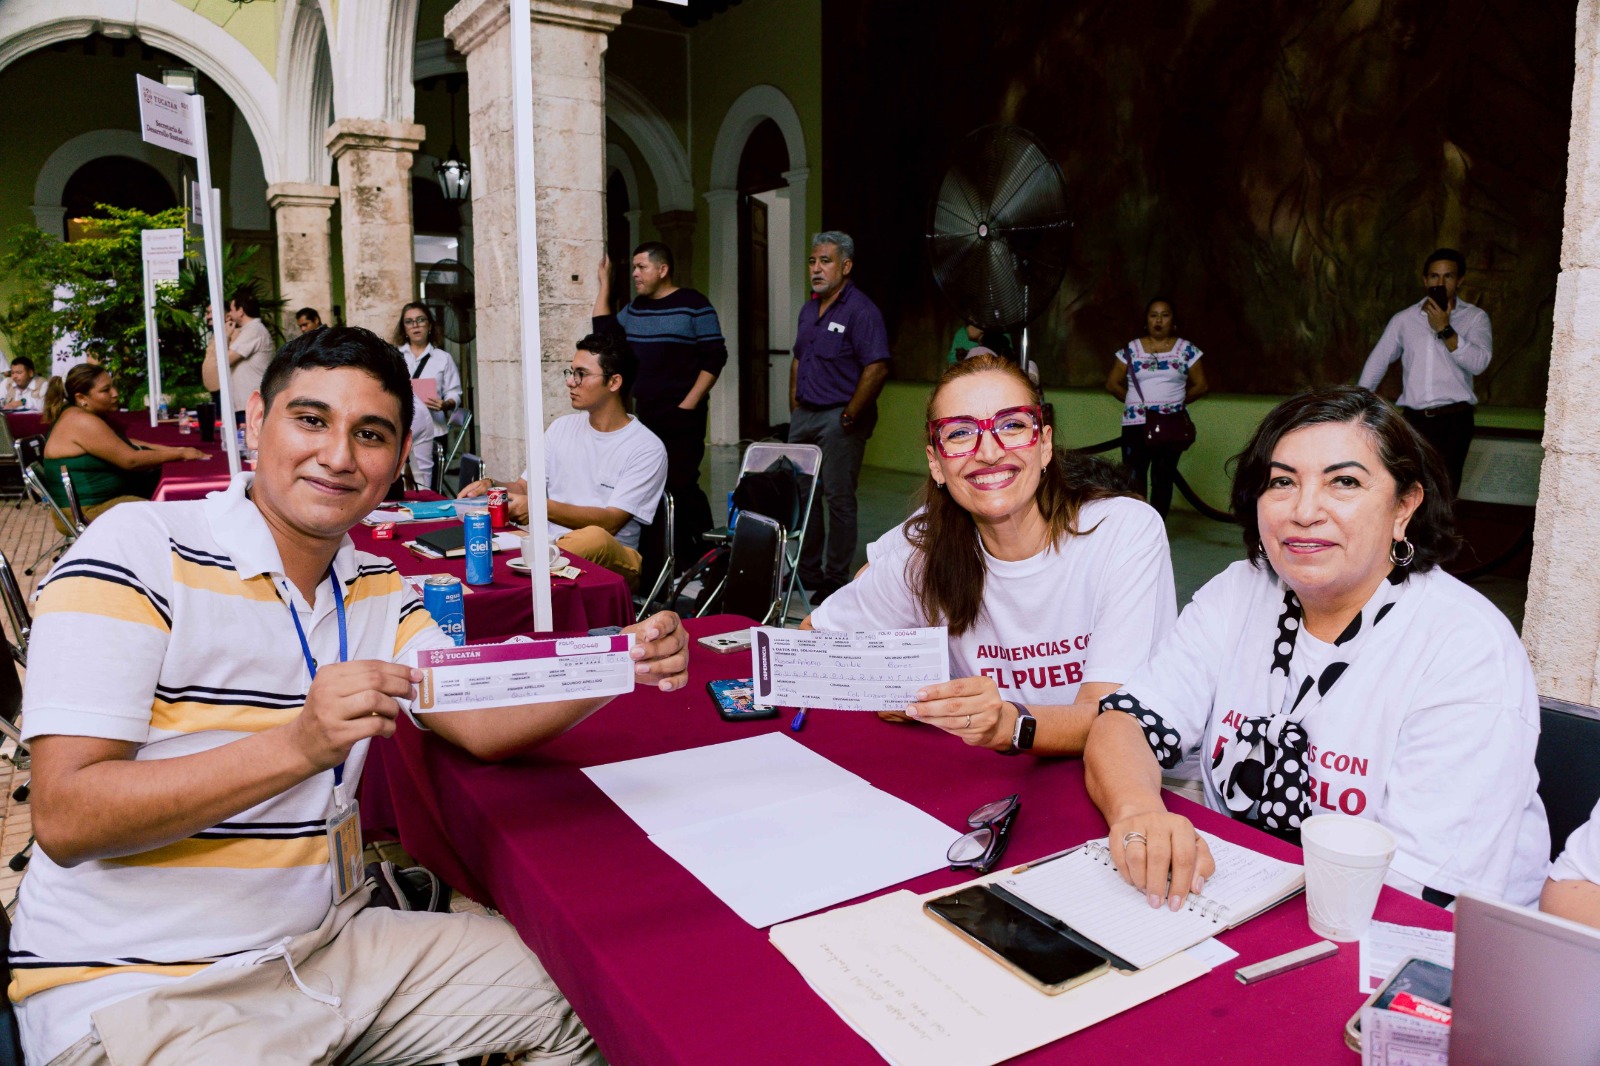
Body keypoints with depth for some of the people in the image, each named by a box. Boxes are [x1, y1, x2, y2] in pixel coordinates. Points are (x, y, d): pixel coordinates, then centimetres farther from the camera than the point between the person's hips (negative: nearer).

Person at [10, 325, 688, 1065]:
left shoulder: (375, 589, 8)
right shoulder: (137, 551, -13)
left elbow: (481, 724, 0)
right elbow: (64, 820, -20)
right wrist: (300, 745, -33)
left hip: (321, 945, 6)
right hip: (133, 988, -5)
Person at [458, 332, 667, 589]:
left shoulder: (648, 449, -5)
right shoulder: (562, 428, 14)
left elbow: (611, 521, -14)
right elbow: (524, 488, 17)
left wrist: (542, 507, -25)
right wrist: (491, 486, -6)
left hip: (610, 559, -4)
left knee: (594, 538, -40)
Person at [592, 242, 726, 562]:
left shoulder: (693, 305, -5)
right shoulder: (635, 308, 16)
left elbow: (715, 357, -9)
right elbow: (603, 329, 22)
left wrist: (689, 402, -14)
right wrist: (604, 282, 17)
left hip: (682, 415, -7)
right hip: (645, 413, 7)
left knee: (681, 484, -11)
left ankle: (702, 556, 0)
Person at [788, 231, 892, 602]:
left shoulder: (861, 310, -12)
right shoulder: (809, 309, 14)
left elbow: (877, 368, -20)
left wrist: (850, 417, -18)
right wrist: (795, 408, 14)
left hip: (839, 419, -9)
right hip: (804, 415, 9)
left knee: (839, 499, -2)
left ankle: (835, 581, 8)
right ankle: (808, 572, 26)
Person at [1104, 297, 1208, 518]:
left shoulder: (1187, 350, 2)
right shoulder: (1131, 349, 3)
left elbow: (1201, 386, 4)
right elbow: (1112, 383, 6)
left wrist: (1176, 401, 3)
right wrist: (1136, 401, 2)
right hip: (1136, 423, 0)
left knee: (1162, 479, 6)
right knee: (1133, 478, -4)